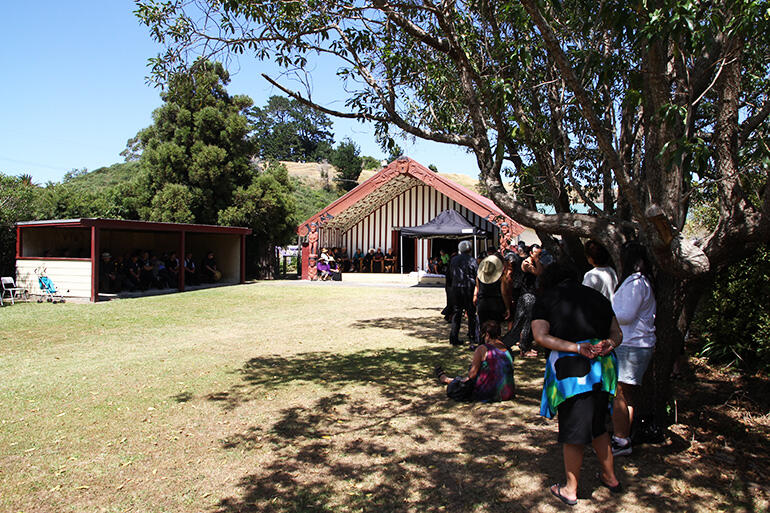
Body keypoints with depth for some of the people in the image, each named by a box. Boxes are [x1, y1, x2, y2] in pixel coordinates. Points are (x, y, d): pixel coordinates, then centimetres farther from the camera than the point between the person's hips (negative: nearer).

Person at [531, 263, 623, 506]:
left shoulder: (546, 299, 2)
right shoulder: (596, 296, 15)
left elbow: (540, 335, -12)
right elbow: (617, 333, 11)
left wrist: (576, 348, -19)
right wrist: (608, 344, -8)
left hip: (571, 368, -5)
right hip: (602, 367, 5)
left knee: (572, 431, 7)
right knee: (596, 425, 23)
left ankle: (570, 490, 21)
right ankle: (610, 477, 38)